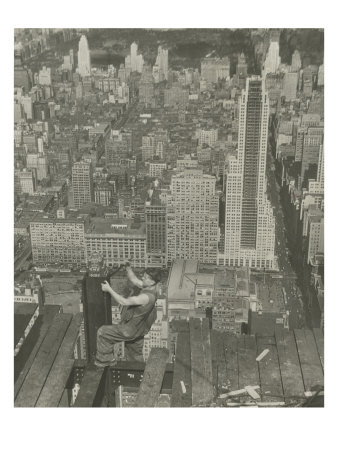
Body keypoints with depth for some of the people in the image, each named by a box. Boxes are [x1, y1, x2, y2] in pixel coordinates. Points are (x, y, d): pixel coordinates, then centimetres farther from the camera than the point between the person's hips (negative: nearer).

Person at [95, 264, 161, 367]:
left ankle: (106, 360, 14)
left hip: (130, 330, -9)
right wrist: (127, 266, 3)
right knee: (136, 355, 25)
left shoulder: (146, 297, -33)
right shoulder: (149, 288, -5)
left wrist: (109, 289, -26)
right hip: (138, 330, 9)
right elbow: (133, 279, 9)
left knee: (102, 332, 1)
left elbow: (123, 302, -30)